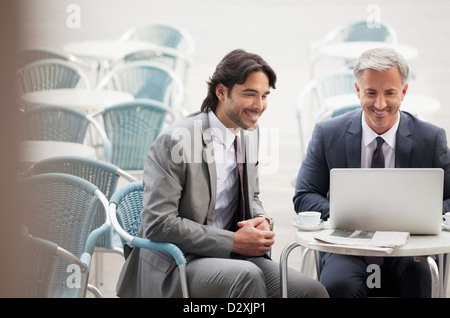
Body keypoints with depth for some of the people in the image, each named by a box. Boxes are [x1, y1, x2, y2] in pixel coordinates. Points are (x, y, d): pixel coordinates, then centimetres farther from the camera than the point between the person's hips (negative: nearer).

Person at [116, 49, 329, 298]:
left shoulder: (249, 133, 10)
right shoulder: (175, 141, -15)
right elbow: (158, 224, -19)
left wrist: (261, 220, -3)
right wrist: (233, 241, -19)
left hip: (229, 257, 7)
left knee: (313, 291, -17)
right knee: (247, 275, -36)